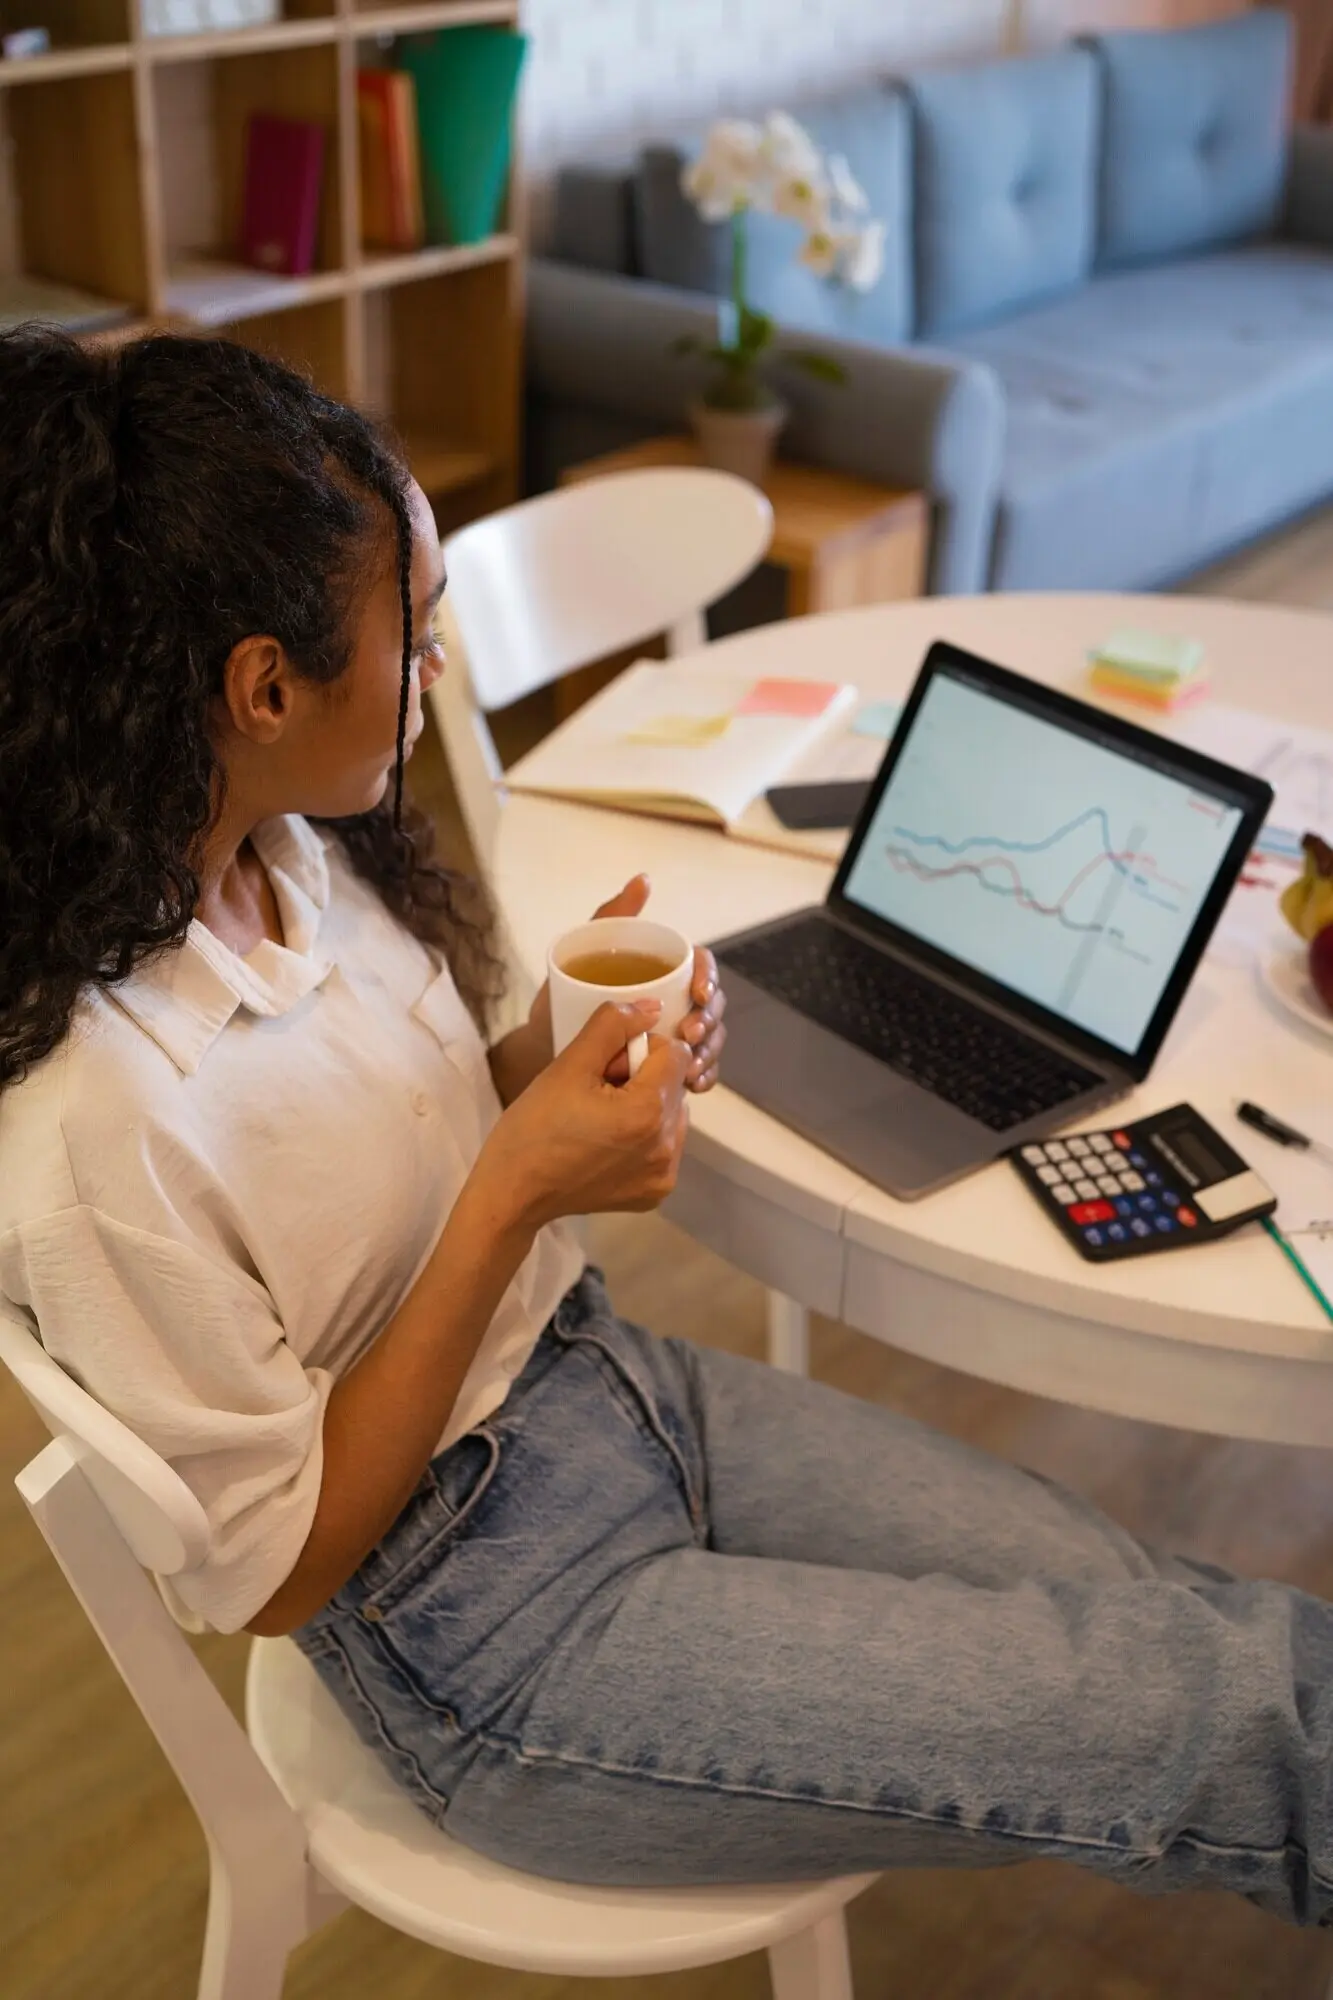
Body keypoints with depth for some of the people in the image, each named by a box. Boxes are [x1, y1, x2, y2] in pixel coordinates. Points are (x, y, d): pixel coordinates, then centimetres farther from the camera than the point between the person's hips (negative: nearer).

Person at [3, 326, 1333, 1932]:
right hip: (487, 1625, -7)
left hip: (601, 1379, 7)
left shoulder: (295, 851, -5)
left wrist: (554, 1060, -12)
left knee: (1153, 1608, 0)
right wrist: (513, 1196, -25)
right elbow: (277, 1569, -18)